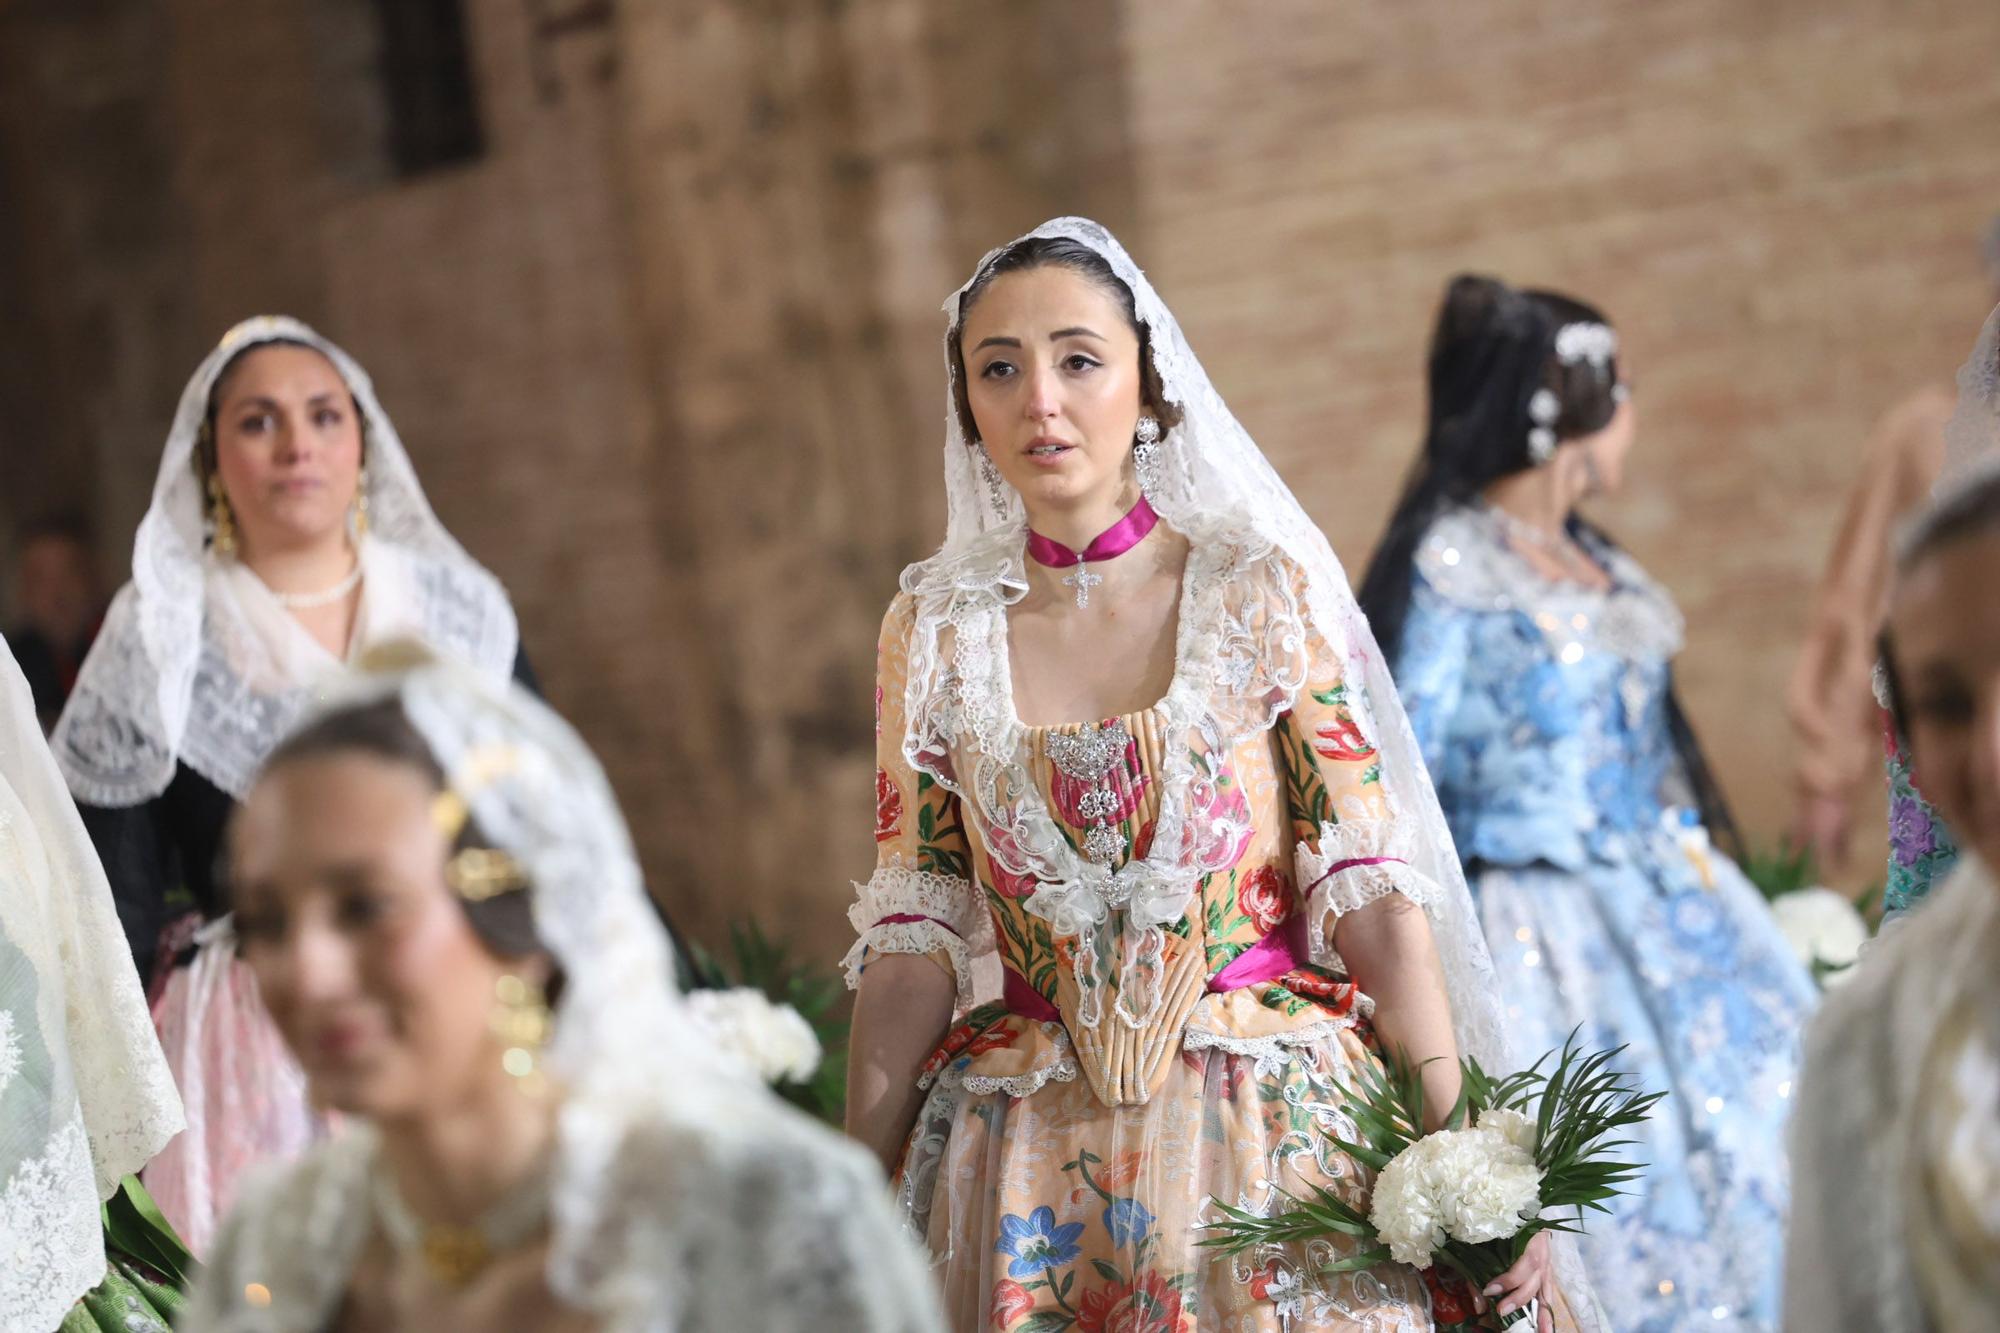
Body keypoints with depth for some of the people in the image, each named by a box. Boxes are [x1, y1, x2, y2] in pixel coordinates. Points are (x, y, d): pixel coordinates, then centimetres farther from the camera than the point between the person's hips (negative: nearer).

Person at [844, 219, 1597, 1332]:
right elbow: (917, 930, 3)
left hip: (1279, 1132, -1)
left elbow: (1373, 891, -7)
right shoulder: (935, 631, 3)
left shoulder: (1263, 590, -3)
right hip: (1036, 1161, 2)